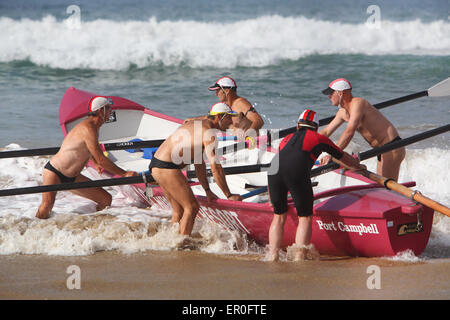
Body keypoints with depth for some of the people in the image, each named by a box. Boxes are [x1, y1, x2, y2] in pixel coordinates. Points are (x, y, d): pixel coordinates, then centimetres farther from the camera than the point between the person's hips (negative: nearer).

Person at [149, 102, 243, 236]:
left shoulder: (198, 125, 19)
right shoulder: (209, 132, -12)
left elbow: (199, 163, 23)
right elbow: (215, 168, -14)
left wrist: (207, 191, 23)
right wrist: (229, 195, -7)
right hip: (167, 168, -10)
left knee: (179, 209, 18)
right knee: (192, 207, -5)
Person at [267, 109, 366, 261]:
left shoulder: (287, 138, 36)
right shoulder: (319, 139, 28)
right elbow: (343, 157, 40)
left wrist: (271, 199, 47)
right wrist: (358, 166, 62)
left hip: (273, 173, 4)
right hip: (297, 174, -4)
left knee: (279, 216, 19)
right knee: (305, 218, 9)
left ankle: (272, 257, 13)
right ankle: (299, 257, -1)